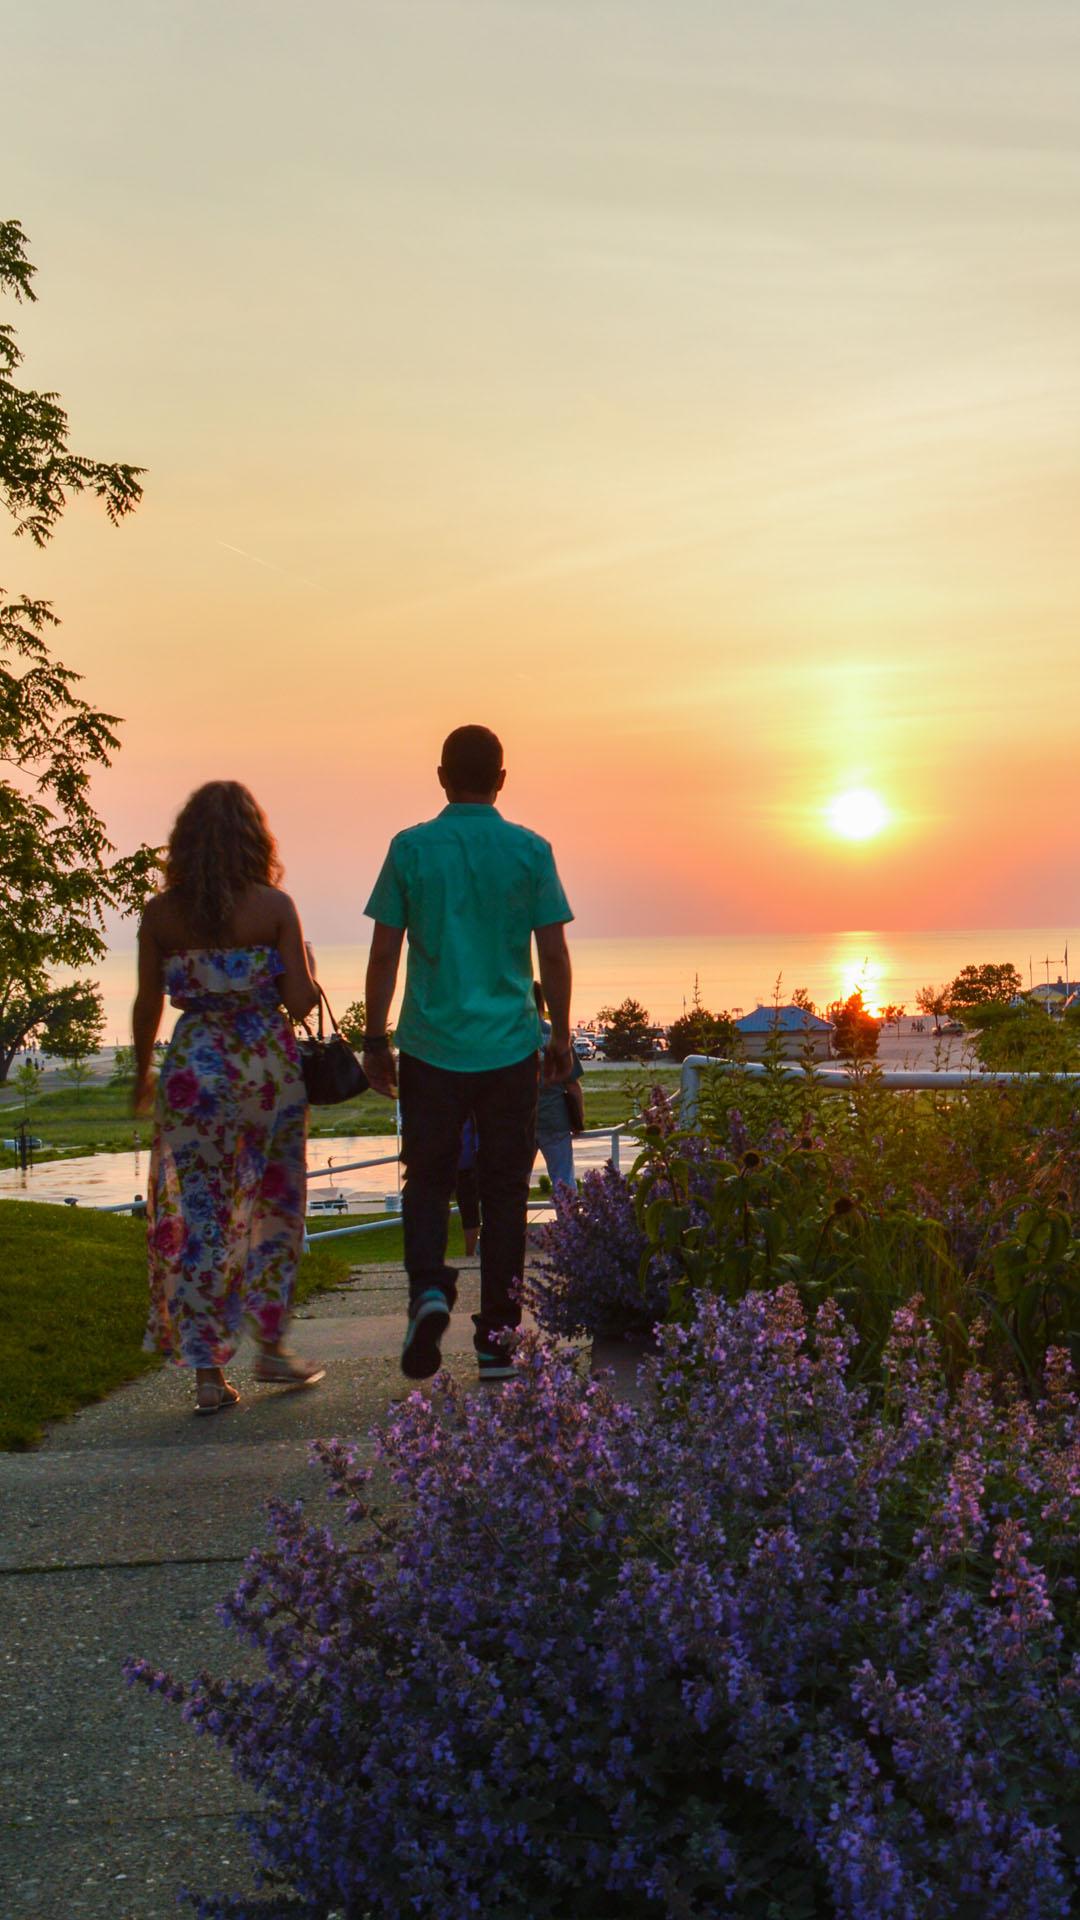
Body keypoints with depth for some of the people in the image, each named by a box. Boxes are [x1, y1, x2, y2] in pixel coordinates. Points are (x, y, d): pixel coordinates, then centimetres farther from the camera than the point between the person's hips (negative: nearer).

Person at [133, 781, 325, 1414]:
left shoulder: (161, 914, -1)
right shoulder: (274, 906, -6)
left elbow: (149, 1005, 3)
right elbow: (301, 1000, -7)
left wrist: (143, 1074, 18)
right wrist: (306, 968, 15)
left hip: (194, 1068, 1)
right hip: (269, 1063, -1)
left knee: (197, 1218, 7)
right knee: (274, 1209, 16)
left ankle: (208, 1371, 6)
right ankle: (272, 1345, 22)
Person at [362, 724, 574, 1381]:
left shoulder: (410, 848, -2)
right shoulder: (531, 851, -1)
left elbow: (384, 954, -1)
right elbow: (554, 954, 1)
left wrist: (375, 1041, 7)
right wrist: (562, 1036, 12)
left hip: (430, 1048, 0)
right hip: (510, 1048, 0)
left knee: (429, 1180, 13)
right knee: (504, 1191, 9)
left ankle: (429, 1288, -12)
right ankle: (496, 1340, 13)